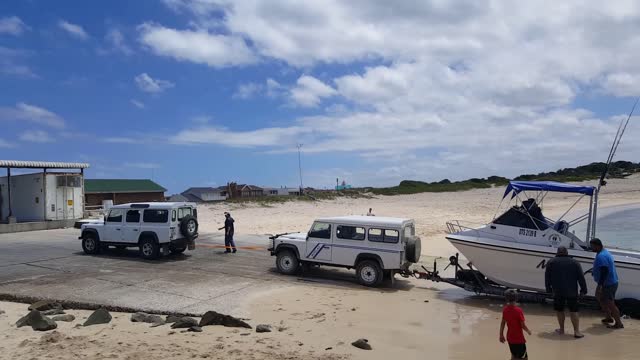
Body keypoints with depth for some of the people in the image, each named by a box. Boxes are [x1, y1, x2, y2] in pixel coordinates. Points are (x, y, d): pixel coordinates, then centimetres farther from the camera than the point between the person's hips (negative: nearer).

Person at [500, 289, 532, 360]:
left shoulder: (505, 309, -5)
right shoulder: (518, 310, -23)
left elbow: (503, 323, 3)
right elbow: (523, 325, -17)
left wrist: (501, 335, 14)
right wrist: (528, 331, 4)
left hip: (510, 338, 6)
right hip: (519, 339, -6)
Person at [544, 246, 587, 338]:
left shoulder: (551, 262, 6)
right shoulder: (574, 262, 7)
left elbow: (547, 278, 7)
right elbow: (581, 278, 3)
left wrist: (549, 289, 14)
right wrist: (583, 290, 8)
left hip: (558, 291, 0)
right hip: (572, 292, 0)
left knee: (559, 309, 14)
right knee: (573, 311, 5)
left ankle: (562, 329, 20)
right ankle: (576, 331, 0)